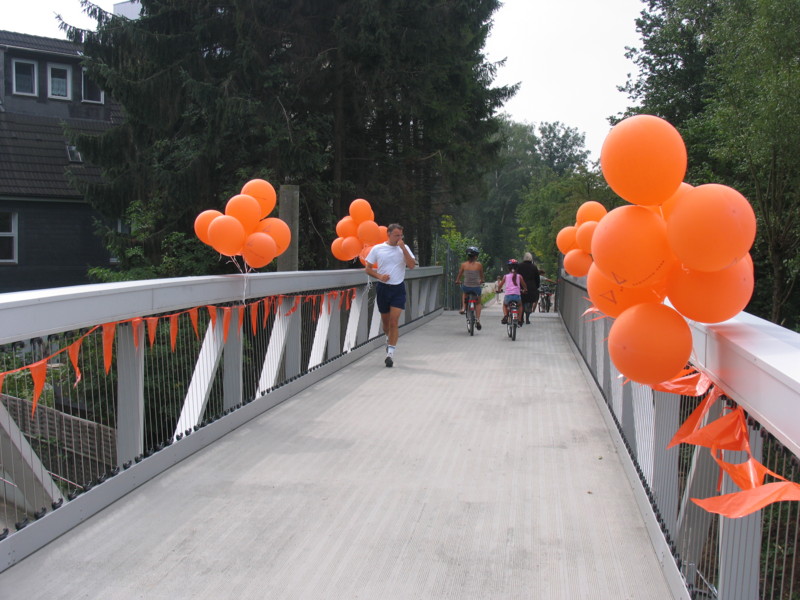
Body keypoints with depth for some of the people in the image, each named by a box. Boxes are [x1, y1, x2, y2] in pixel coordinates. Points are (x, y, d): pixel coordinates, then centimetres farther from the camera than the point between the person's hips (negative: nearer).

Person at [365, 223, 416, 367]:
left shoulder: (404, 248, 1)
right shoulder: (377, 249, 0)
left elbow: (412, 265, -11)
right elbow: (368, 268, 3)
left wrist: (403, 248, -17)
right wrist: (379, 276, -14)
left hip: (398, 288, -1)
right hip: (383, 288, 1)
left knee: (394, 321, -11)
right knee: (385, 321, 14)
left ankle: (390, 353, -8)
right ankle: (389, 339, 44)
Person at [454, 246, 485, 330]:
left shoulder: (463, 265, -4)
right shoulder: (479, 265, -6)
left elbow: (459, 275, 8)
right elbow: (481, 277, 8)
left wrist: (457, 281, 29)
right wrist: (481, 281, 30)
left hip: (466, 287, 1)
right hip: (476, 287, -1)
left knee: (464, 293, 38)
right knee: (478, 303, 24)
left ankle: (463, 308, 21)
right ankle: (478, 319, 11)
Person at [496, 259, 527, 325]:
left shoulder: (506, 276, 9)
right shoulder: (519, 276, 8)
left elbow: (501, 284, 16)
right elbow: (524, 285, 14)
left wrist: (499, 290, 37)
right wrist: (525, 290, 36)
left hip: (508, 295, 0)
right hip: (517, 295, 0)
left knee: (504, 305, 32)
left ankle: (505, 316, 4)